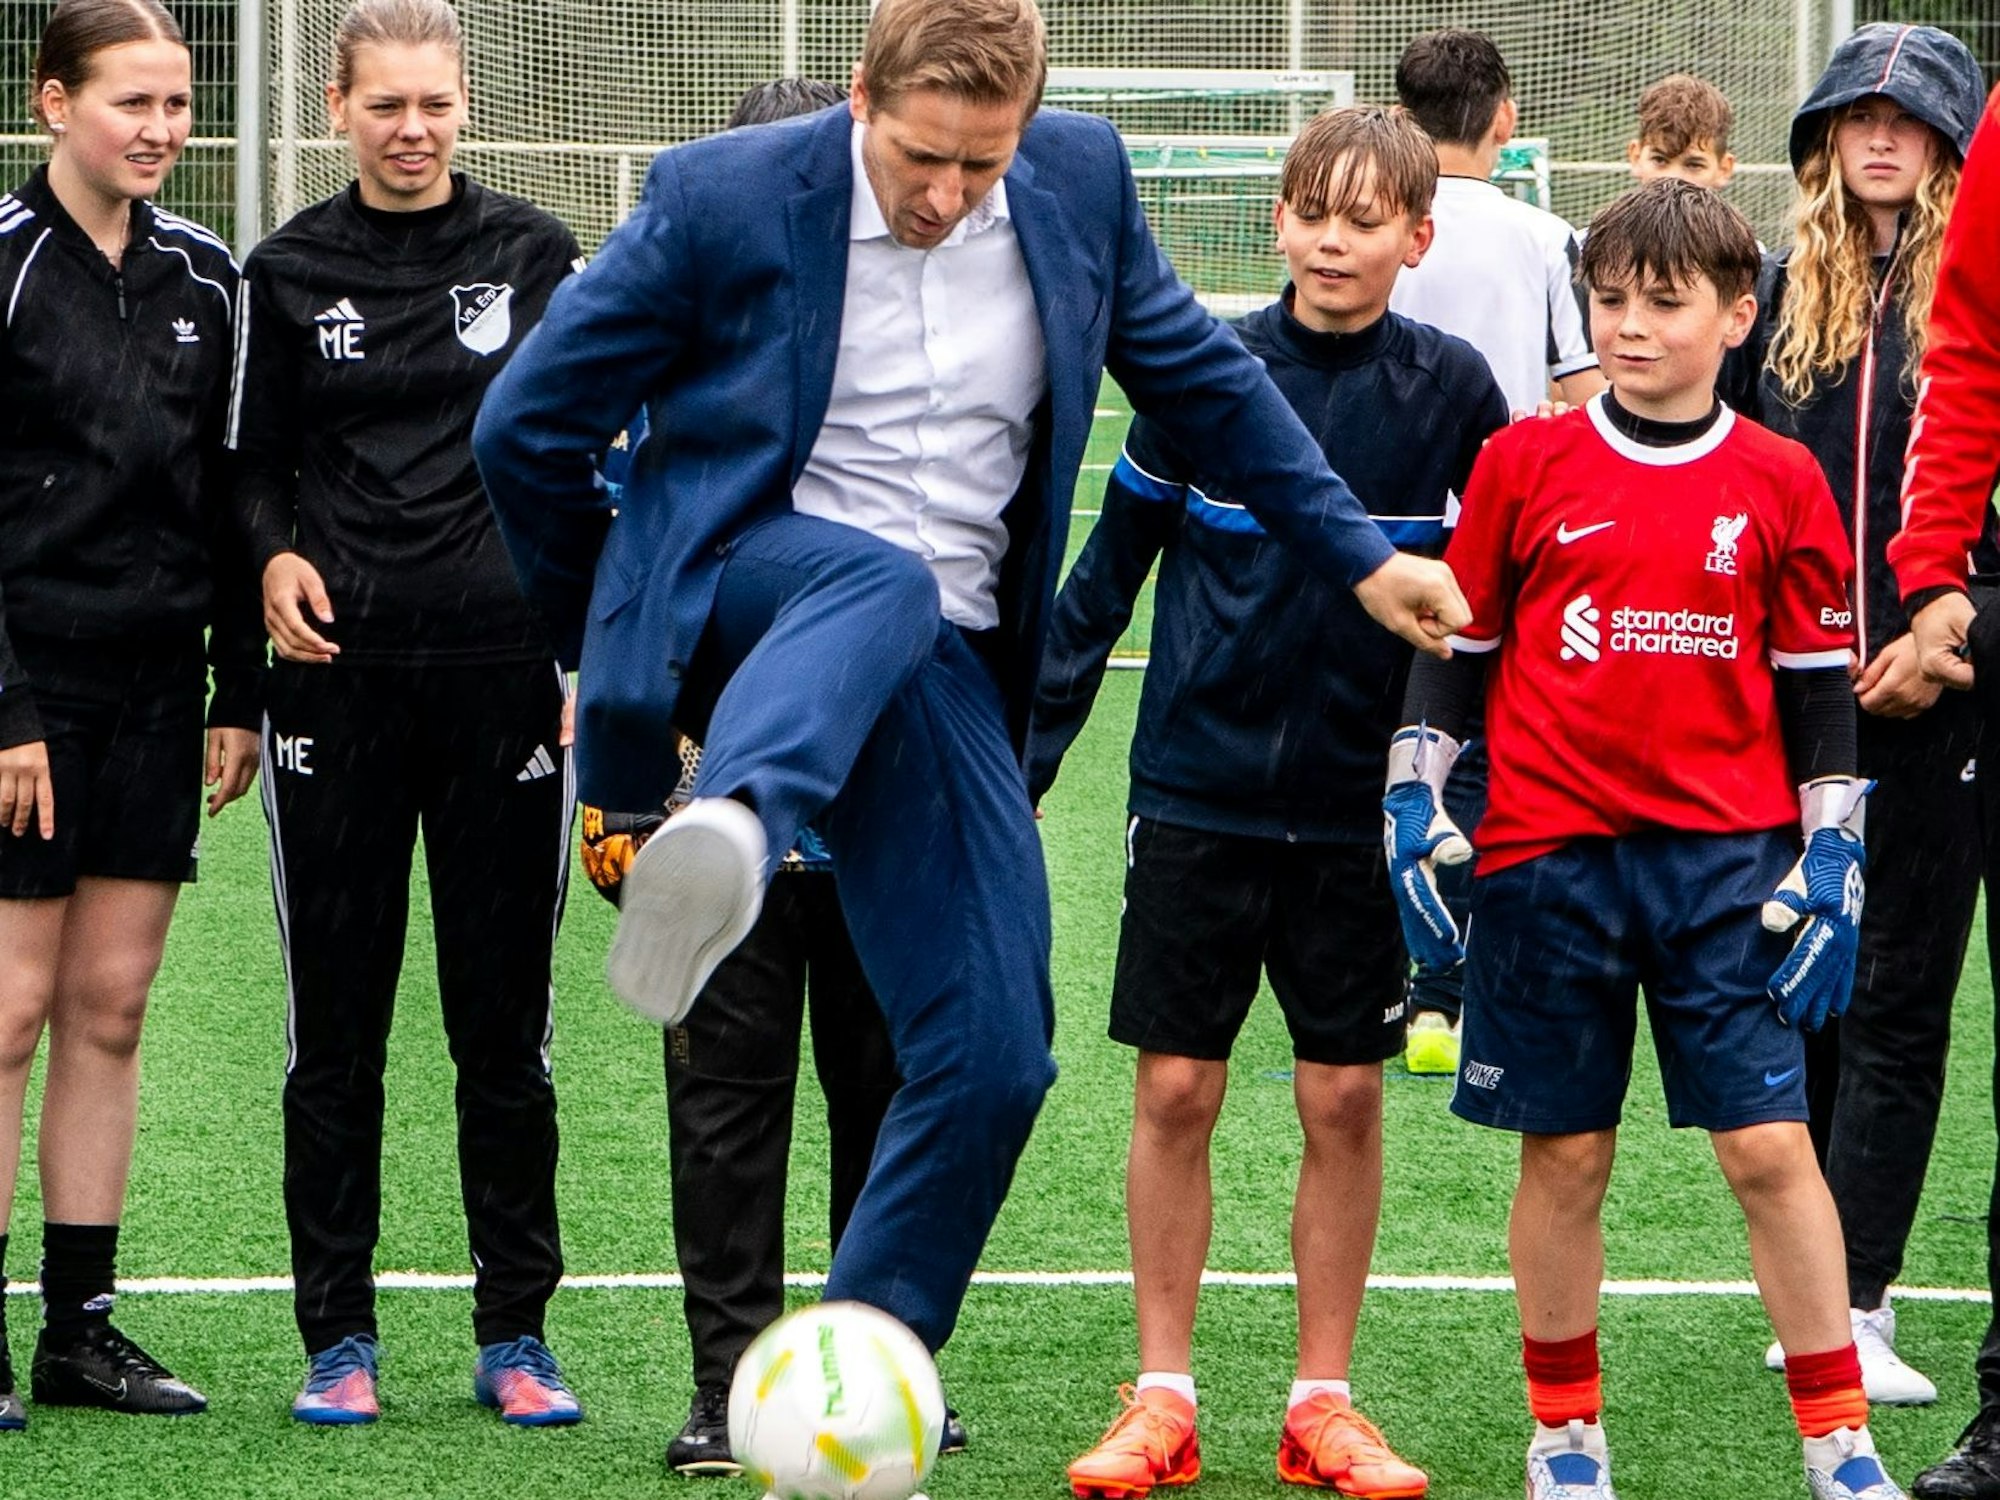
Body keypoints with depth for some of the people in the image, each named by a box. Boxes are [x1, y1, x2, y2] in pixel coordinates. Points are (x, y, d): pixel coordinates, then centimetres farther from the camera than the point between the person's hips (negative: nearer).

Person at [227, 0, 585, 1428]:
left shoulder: (535, 254, 5)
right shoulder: (289, 272, 6)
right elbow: (255, 461, 14)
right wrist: (277, 554, -8)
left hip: (505, 670, 0)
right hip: (341, 681, 0)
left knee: (505, 1020, 3)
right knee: (336, 1022, 2)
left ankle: (516, 1335, 11)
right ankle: (339, 1336, 10)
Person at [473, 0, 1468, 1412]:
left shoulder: (1080, 180, 1)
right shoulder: (722, 198, -10)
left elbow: (1199, 373, 17)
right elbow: (528, 425, -1)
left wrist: (1361, 555, 16)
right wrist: (609, 635, 9)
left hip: (944, 665, 5)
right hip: (744, 590, -5)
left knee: (992, 1058, -6)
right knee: (883, 579, -41)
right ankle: (724, 835, -72)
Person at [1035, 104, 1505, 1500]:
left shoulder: (1452, 391, -2)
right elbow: (1108, 570, 6)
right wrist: (1024, 744, 5)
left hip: (1360, 806, 0)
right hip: (1200, 792, 0)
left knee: (1346, 1099, 3)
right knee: (1175, 1090, 1)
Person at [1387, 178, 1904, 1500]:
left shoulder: (1779, 484, 3)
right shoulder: (1525, 465, 3)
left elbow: (1820, 685, 7)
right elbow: (1453, 651, 9)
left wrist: (1834, 860, 3)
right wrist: (1415, 809, 2)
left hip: (1727, 858, 0)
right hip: (1550, 857, 0)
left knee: (1772, 1144, -4)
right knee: (1565, 1155, 5)